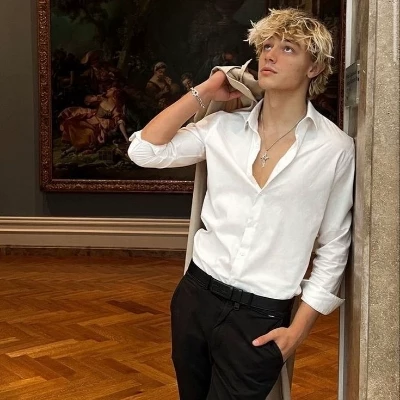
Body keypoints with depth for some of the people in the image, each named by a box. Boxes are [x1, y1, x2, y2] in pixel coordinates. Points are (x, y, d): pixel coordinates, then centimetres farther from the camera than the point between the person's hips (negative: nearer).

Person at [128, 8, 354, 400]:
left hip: (261, 316, -4)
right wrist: (204, 92, -4)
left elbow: (333, 247, -2)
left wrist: (298, 329, -5)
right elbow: (144, 151, -6)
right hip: (195, 294, 4)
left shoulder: (335, 148, -7)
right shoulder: (223, 127, 1)